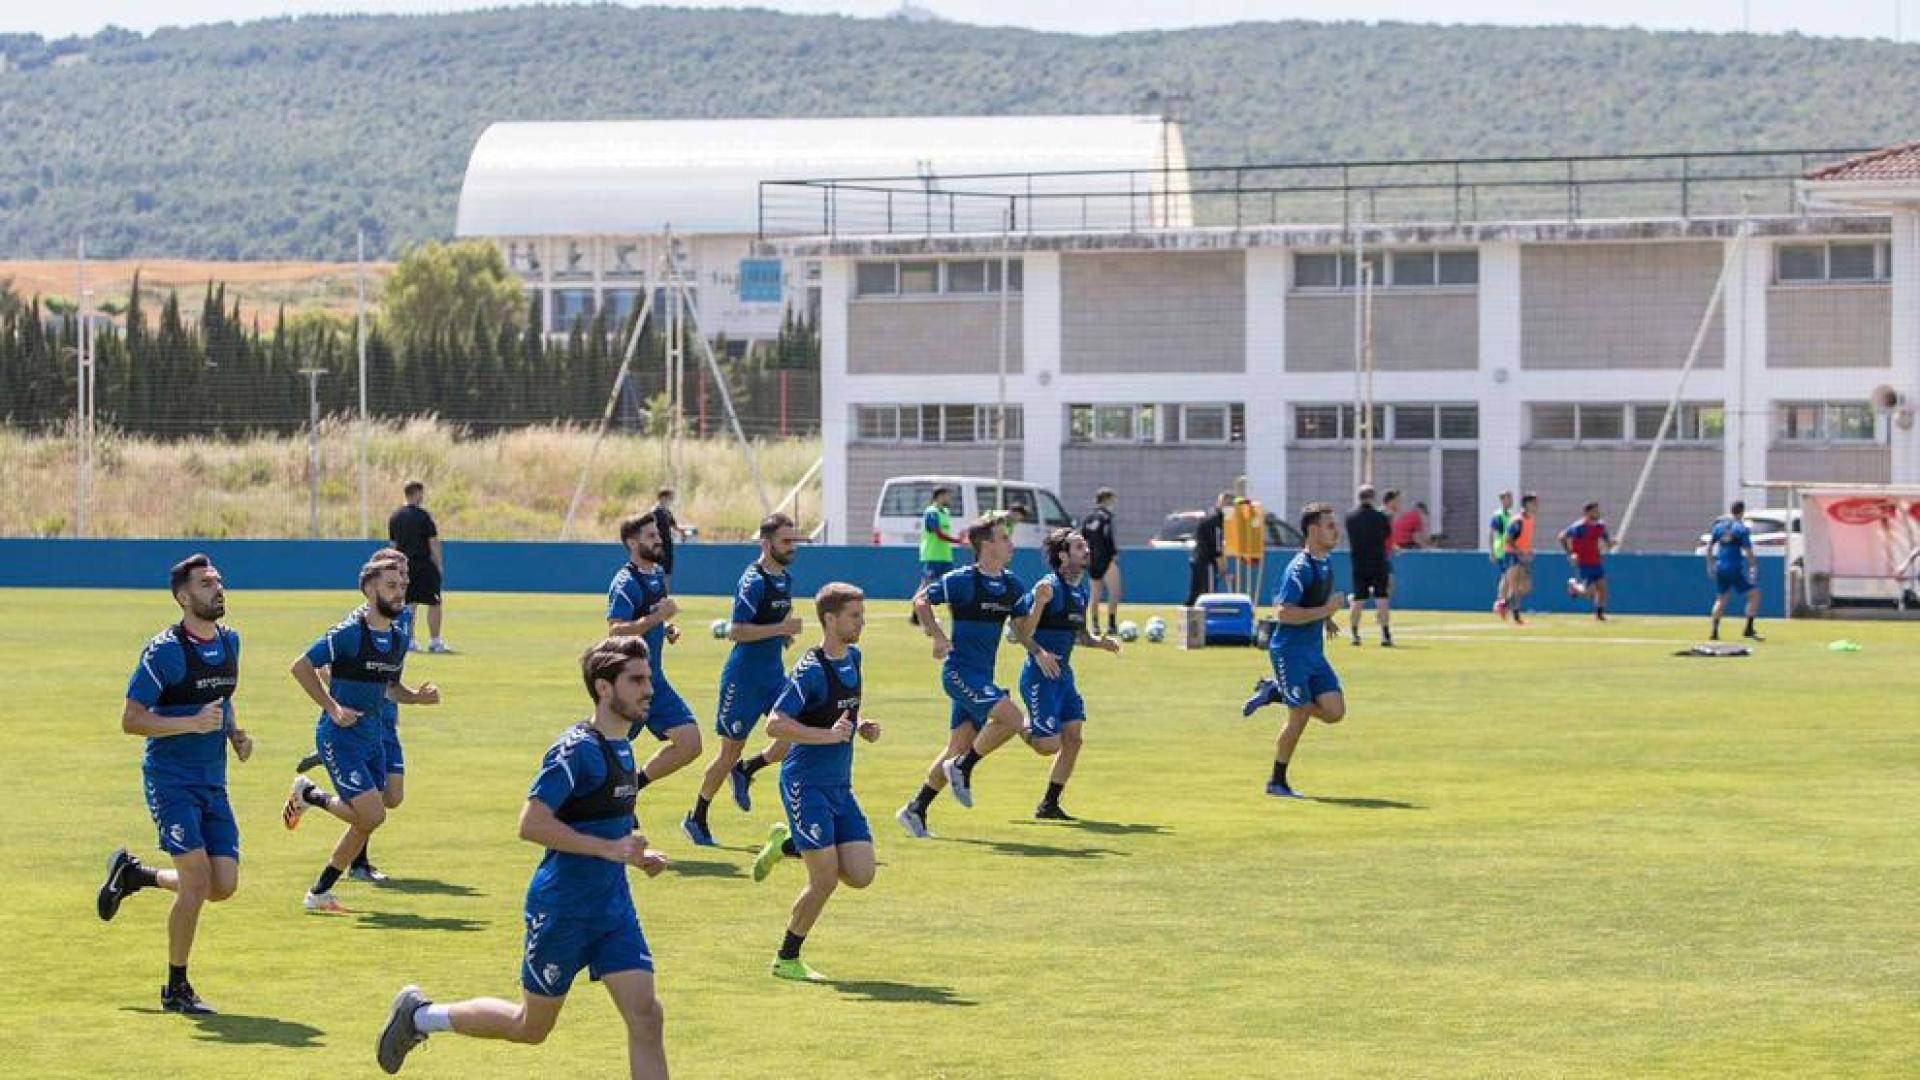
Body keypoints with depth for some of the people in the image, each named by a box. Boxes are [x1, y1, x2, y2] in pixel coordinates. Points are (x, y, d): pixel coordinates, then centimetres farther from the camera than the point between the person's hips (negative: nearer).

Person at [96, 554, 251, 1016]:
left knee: (224, 886, 0)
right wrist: (192, 723, -22)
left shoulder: (229, 642, 9)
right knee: (197, 880, -15)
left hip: (213, 783, 7)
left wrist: (235, 733, 6)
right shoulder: (164, 650, -14)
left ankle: (133, 874, 26)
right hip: (170, 782, -7)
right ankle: (176, 990, 2)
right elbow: (130, 720, -13)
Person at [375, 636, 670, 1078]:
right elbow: (531, 823, -25)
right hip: (561, 908, -7)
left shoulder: (622, 747, 9)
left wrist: (637, 854, 7)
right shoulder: (576, 749, -18)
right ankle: (419, 1015, 30)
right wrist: (610, 848, -26)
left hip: (614, 908, 7)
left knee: (646, 1017, -7)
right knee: (531, 1026, 9)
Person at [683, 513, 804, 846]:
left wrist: (787, 632, 7)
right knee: (730, 750, 0)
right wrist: (781, 628, -25)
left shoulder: (784, 578, 9)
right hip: (743, 678, -8)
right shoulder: (753, 581, -17)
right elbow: (736, 631, -23)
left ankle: (746, 770, 16)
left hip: (774, 675, 8)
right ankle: (696, 820, 15)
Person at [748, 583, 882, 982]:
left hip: (840, 785, 8)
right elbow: (774, 725, -21)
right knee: (825, 880, -10)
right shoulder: (811, 670, -16)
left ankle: (787, 845, 22)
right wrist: (828, 735, -26)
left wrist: (862, 726, 7)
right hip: (806, 784, -8)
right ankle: (786, 960, 8)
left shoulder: (852, 658, 9)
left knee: (861, 874, -2)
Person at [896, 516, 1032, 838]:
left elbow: (1020, 629, 19)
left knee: (958, 749, 10)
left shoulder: (1011, 584, 9)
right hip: (960, 670, -8)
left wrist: (1038, 651, 3)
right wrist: (938, 636, -16)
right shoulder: (962, 580, -11)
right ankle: (963, 767, -5)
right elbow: (921, 600, -4)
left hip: (981, 677, 8)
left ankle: (915, 811, 19)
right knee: (1011, 717, -23)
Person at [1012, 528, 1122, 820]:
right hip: (1040, 675, -8)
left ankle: (1049, 805, 11)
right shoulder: (1049, 587, -16)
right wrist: (1039, 602, -33)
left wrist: (1099, 642, 6)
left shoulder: (1081, 591, 11)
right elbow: (1023, 632, -20)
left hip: (1063, 675, 8)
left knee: (1072, 740, 2)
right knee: (1049, 744, -11)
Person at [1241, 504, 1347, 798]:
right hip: (1290, 650, -8)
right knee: (1300, 715, -6)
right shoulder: (1300, 568, -18)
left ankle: (1274, 692, 16)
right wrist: (1323, 611, -24)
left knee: (1334, 712, -2)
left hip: (1314, 652, 8)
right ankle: (1277, 782, 9)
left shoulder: (1326, 564, 10)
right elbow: (1283, 613, -26)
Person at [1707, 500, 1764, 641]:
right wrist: (1753, 567, -6)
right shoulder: (1742, 529, -8)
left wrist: (1710, 565, 21)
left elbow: (1709, 547, 11)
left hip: (1720, 567, 6)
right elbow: (1748, 552, -14)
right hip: (1735, 569, -6)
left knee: (1721, 598, 21)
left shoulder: (1719, 526, 7)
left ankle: (1714, 632, 15)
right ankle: (1748, 630, -4)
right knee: (1754, 594, 4)